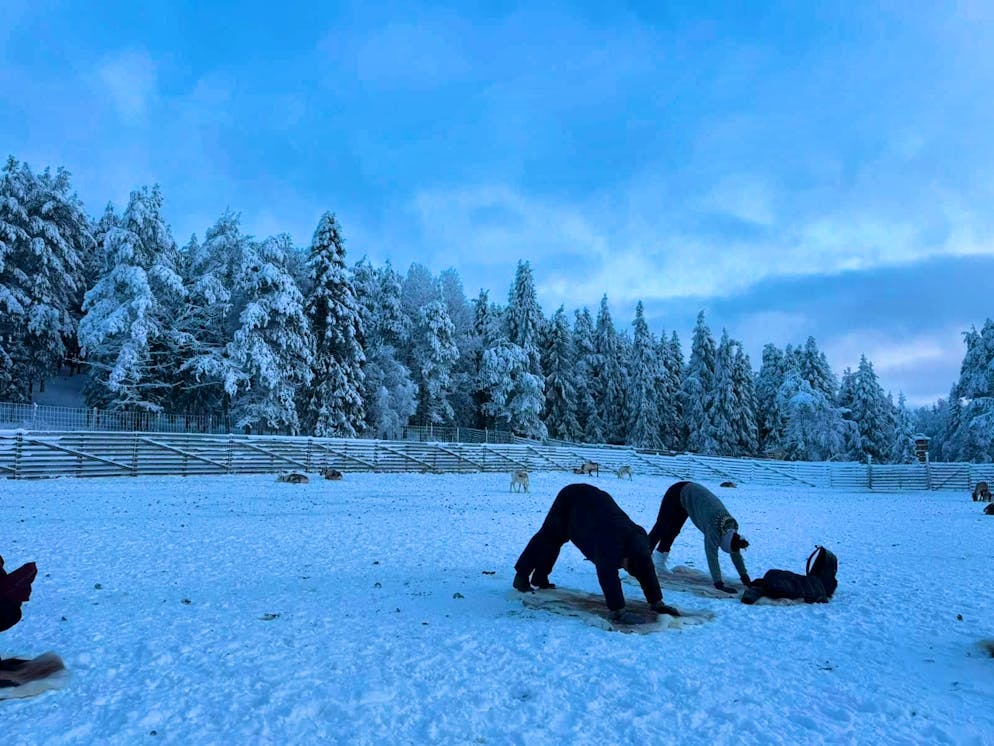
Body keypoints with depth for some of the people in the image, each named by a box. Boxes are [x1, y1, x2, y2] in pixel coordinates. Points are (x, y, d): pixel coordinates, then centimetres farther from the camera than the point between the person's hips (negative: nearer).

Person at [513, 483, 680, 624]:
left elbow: (647, 571, -13)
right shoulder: (609, 540, -43)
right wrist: (618, 612, -47)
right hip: (570, 500, -6)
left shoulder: (639, 537, -22)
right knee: (547, 538, 6)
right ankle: (522, 575, 21)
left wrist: (657, 603, -13)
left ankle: (539, 578, 33)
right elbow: (608, 576, -46)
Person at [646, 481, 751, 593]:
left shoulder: (732, 525, -15)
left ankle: (659, 560, 27)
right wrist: (718, 583, -41)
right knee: (661, 527, 0)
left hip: (692, 491, 6)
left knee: (673, 530, 13)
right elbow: (712, 555, -38)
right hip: (678, 494, -6)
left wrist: (744, 576, -2)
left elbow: (736, 553, -3)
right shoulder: (713, 526, -35)